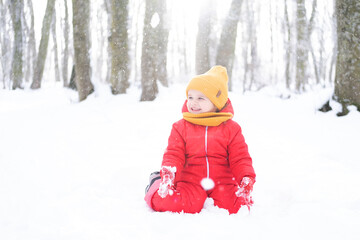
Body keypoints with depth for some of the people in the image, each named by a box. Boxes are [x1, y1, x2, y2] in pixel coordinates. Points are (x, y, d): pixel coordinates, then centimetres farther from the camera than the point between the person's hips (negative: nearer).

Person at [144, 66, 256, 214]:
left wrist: (247, 179, -14)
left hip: (222, 181, 1)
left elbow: (240, 158, 4)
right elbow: (174, 154, 1)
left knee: (235, 207, -26)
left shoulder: (230, 128, 5)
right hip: (190, 180, 0)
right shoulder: (181, 127, 7)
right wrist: (168, 172, -21)